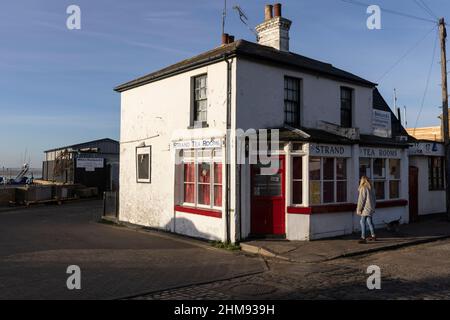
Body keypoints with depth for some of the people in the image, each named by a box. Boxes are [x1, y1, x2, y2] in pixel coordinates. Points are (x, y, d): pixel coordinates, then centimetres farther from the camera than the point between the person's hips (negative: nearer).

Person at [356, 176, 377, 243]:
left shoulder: (363, 188, -13)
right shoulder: (371, 188, 9)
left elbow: (361, 200, -14)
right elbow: (374, 199, 16)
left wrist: (359, 209, -9)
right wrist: (373, 207, 25)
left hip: (366, 208, -8)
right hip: (371, 208, 8)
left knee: (363, 222, -8)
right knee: (369, 221, 19)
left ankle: (363, 238, -12)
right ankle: (373, 236, 29)